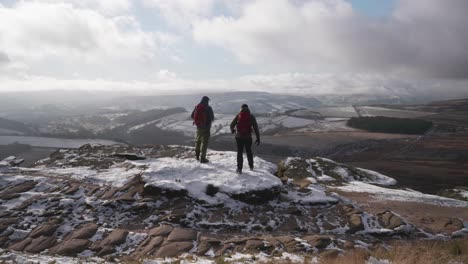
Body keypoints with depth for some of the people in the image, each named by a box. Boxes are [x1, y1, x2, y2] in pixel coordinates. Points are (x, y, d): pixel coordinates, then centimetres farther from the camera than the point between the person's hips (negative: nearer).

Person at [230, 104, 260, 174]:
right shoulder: (251, 116, 0)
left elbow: (232, 125, 4)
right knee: (249, 151, 20)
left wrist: (232, 130, 27)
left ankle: (239, 169, 6)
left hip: (239, 137, -1)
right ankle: (251, 166, 30)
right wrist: (258, 138, -1)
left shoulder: (238, 116, 0)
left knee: (240, 152, 9)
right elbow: (256, 127, -4)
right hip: (248, 137, 1)